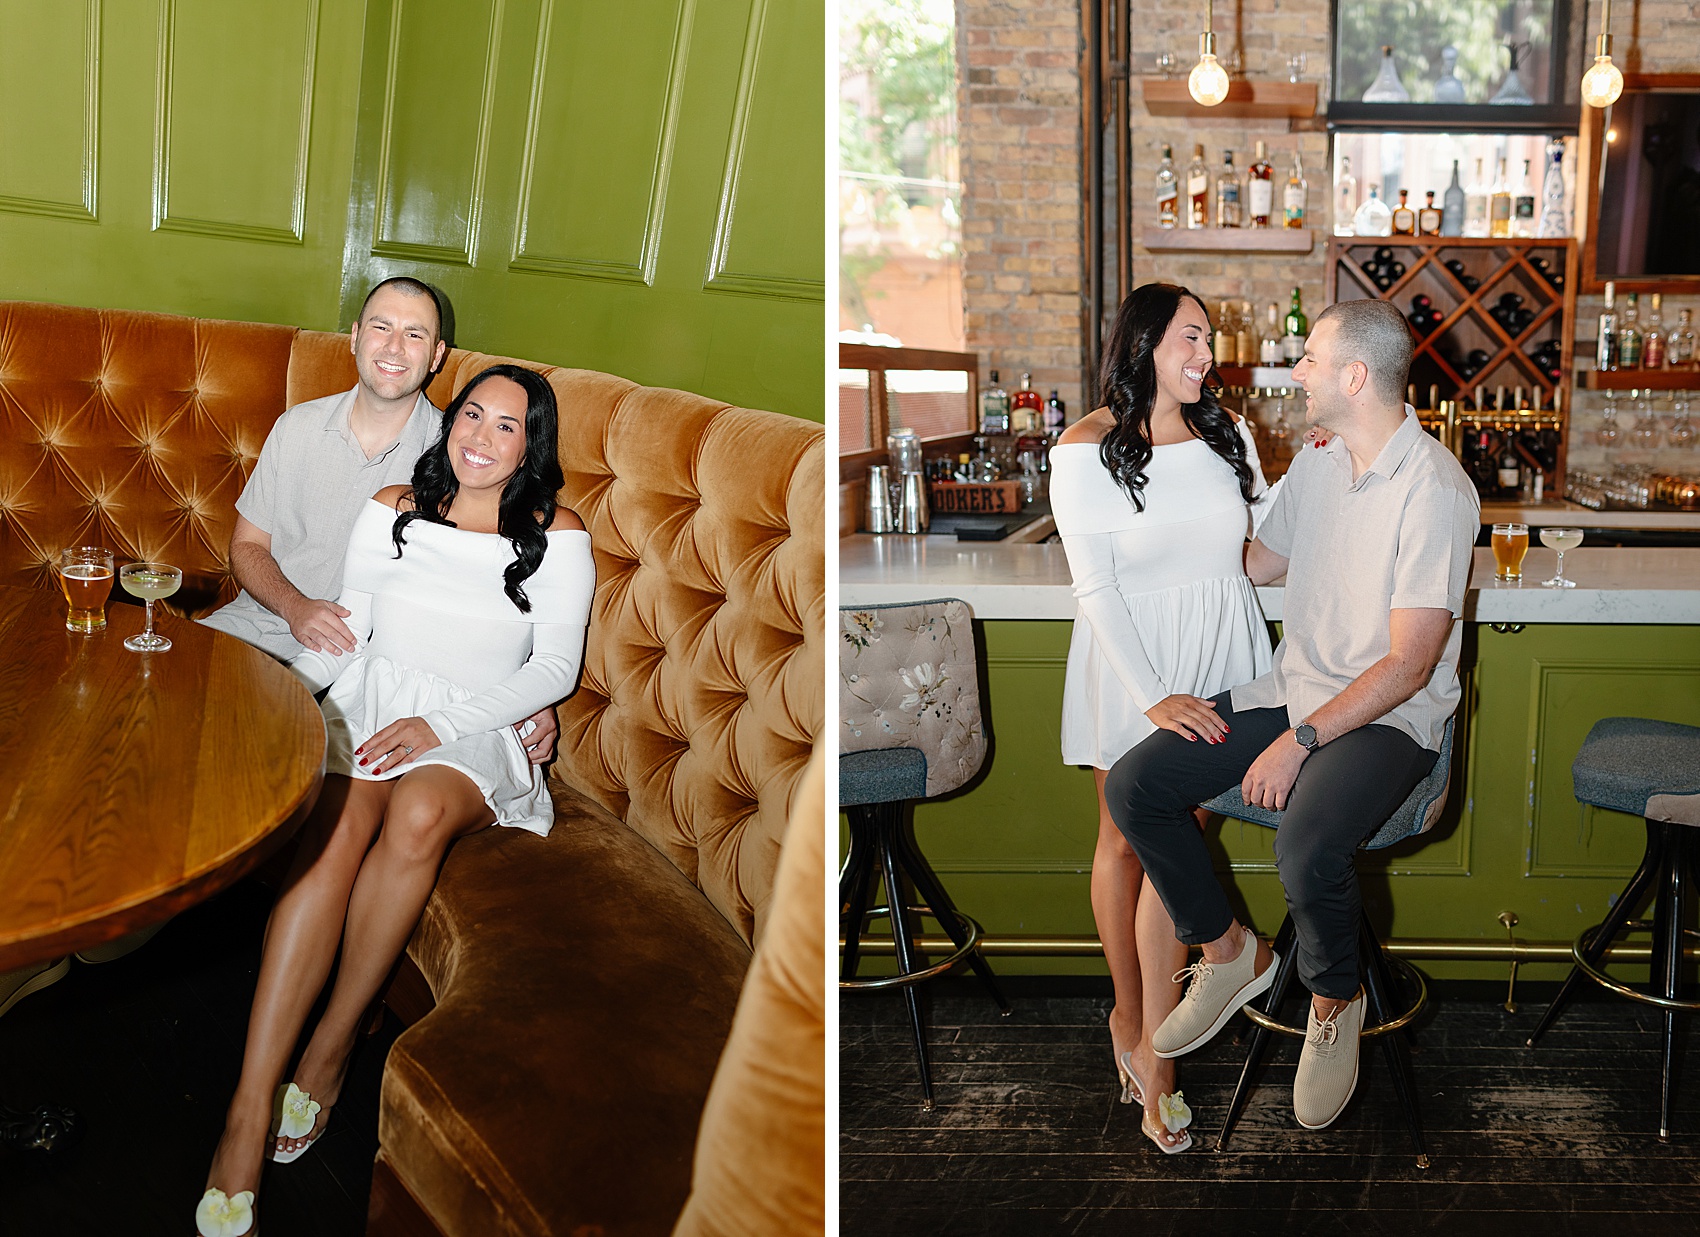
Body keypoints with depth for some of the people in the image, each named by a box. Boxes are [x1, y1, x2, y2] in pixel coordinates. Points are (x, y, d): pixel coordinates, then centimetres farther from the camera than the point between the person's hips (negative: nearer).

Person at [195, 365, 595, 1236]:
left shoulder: (556, 536, 4)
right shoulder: (392, 511, 11)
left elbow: (556, 668, 0)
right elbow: (347, 633, 11)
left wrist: (440, 725, -12)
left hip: (478, 731, -1)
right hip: (373, 705, 1)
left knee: (418, 814, -37)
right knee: (336, 825, -32)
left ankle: (329, 1051, -19)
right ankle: (250, 1109, -38)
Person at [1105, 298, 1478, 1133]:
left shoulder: (1434, 493, -18)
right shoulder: (1315, 465, 7)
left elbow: (1409, 664, -21)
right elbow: (1263, 560, 26)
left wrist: (1301, 740, -24)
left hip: (1390, 715, -7)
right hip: (1295, 688, 8)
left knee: (1308, 849, -35)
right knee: (1132, 785, -9)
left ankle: (1335, 1001, -2)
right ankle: (1230, 953, 11)